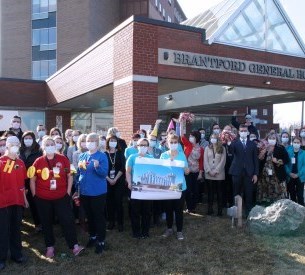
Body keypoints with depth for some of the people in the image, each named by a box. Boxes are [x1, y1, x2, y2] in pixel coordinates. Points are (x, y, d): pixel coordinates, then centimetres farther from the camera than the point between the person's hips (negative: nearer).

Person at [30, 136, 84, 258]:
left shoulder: (63, 159, -3)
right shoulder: (38, 162, -3)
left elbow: (70, 176, 3)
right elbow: (32, 180, 5)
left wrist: (68, 192, -1)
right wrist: (35, 195, 1)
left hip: (61, 197, -1)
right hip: (43, 199, 1)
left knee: (68, 220, -3)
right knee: (46, 223, 12)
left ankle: (74, 245, 6)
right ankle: (50, 247, 26)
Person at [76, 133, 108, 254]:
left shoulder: (102, 156, -10)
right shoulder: (82, 156, 6)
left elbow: (104, 173, -19)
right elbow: (79, 172, 16)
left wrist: (97, 166, -34)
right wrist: (80, 167, -4)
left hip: (98, 192, -5)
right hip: (84, 191, 6)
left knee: (99, 216, 4)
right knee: (89, 215, 18)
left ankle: (101, 241, 14)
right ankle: (92, 236, 35)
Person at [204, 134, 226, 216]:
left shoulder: (222, 149, 4)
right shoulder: (207, 148, 10)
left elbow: (223, 161, -4)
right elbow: (205, 160, 2)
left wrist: (216, 171, -13)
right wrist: (209, 171, -10)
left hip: (219, 174, -1)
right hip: (209, 174, 1)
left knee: (219, 192, 2)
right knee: (210, 192, 5)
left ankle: (220, 210, 6)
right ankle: (210, 209, 10)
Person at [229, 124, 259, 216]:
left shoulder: (252, 144, 9)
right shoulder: (234, 143, 4)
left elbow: (255, 159, 7)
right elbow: (231, 152, -16)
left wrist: (255, 174, 1)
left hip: (249, 173, 1)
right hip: (237, 172, -1)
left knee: (249, 194, 3)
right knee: (236, 194, 6)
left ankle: (248, 212, 14)